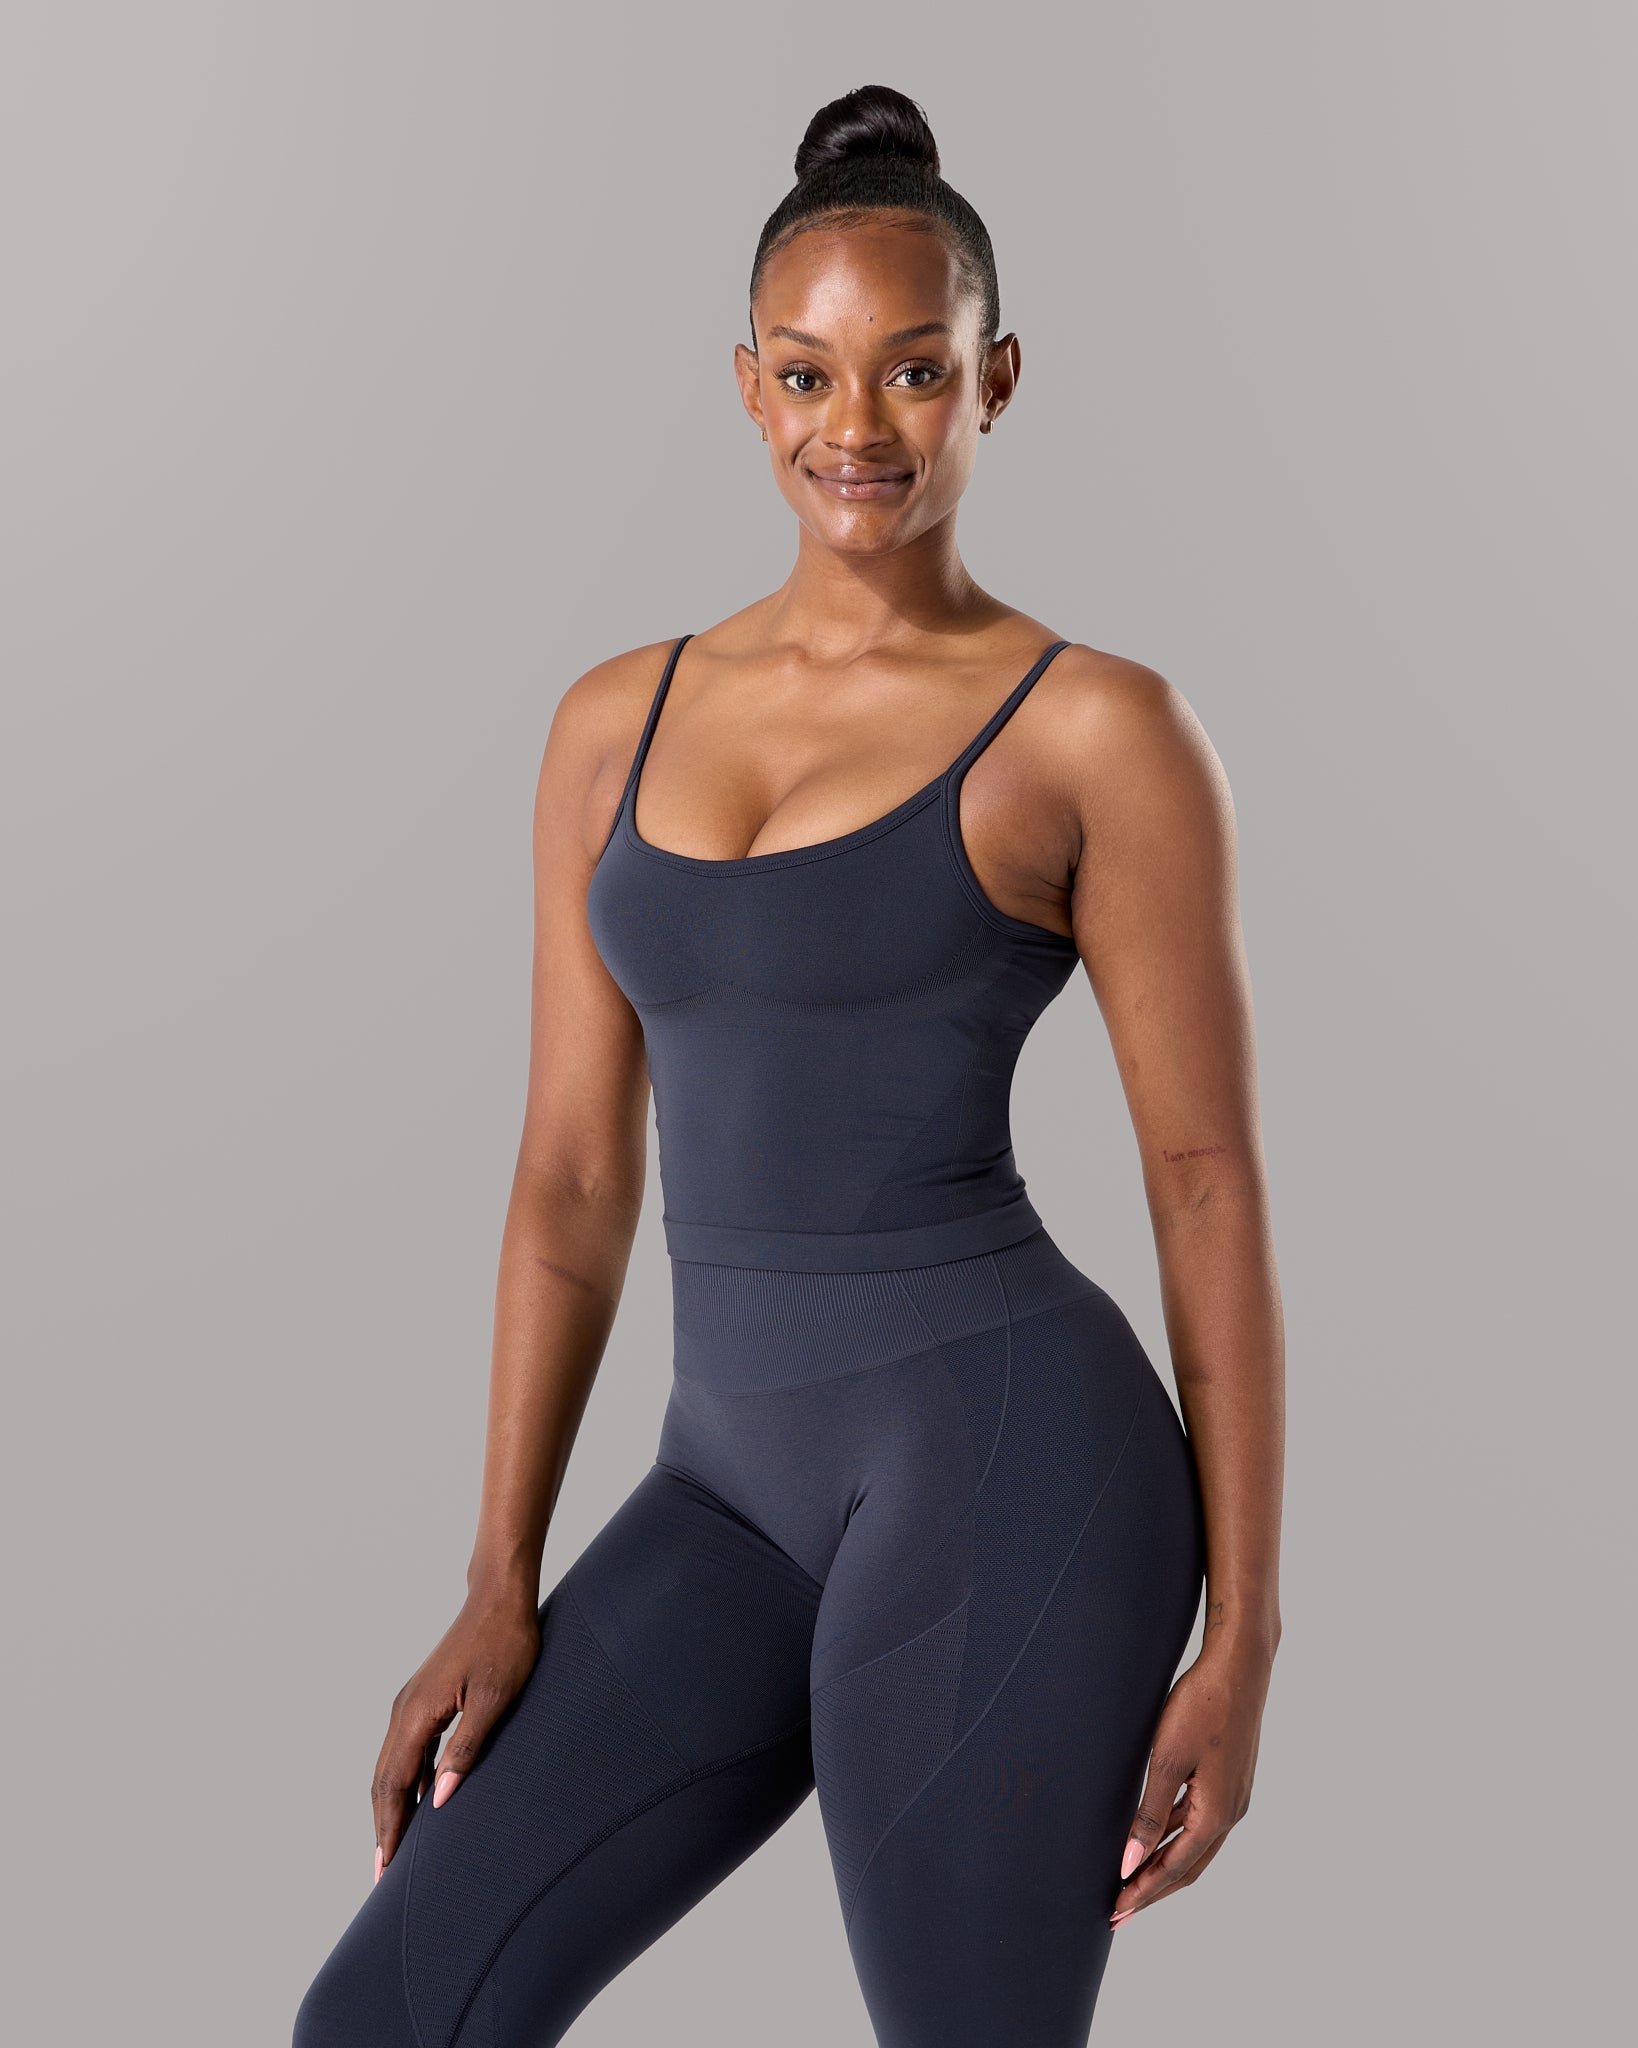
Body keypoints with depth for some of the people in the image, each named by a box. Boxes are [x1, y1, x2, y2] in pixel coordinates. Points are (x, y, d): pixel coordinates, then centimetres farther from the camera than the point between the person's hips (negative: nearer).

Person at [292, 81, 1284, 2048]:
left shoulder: (1100, 732, -4)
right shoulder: (617, 723, 11)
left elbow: (1209, 1182, -4)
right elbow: (574, 1175, 11)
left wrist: (1242, 1637, -6)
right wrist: (500, 1587, 7)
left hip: (1004, 1450, -5)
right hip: (736, 1488, 6)